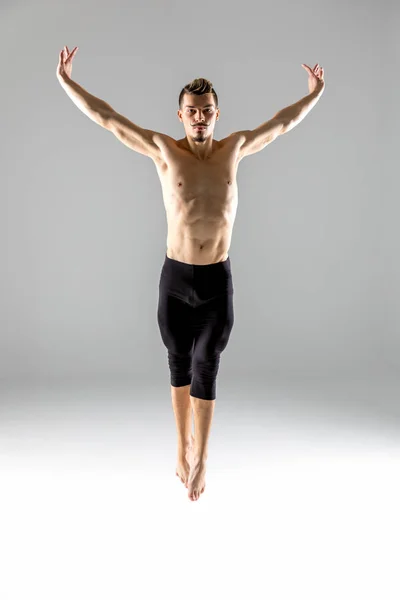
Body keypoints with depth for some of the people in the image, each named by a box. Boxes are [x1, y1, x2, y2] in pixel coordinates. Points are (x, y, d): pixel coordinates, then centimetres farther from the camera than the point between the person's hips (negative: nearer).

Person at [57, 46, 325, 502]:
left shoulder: (234, 148, 4)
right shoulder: (163, 150, -2)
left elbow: (282, 123, 17)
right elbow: (107, 118, 1)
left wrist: (315, 94, 26)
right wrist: (66, 82, 1)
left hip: (218, 279, 1)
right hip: (175, 278, 0)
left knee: (205, 371, 4)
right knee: (179, 366, 14)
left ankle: (199, 460, 15)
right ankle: (183, 447, 32)